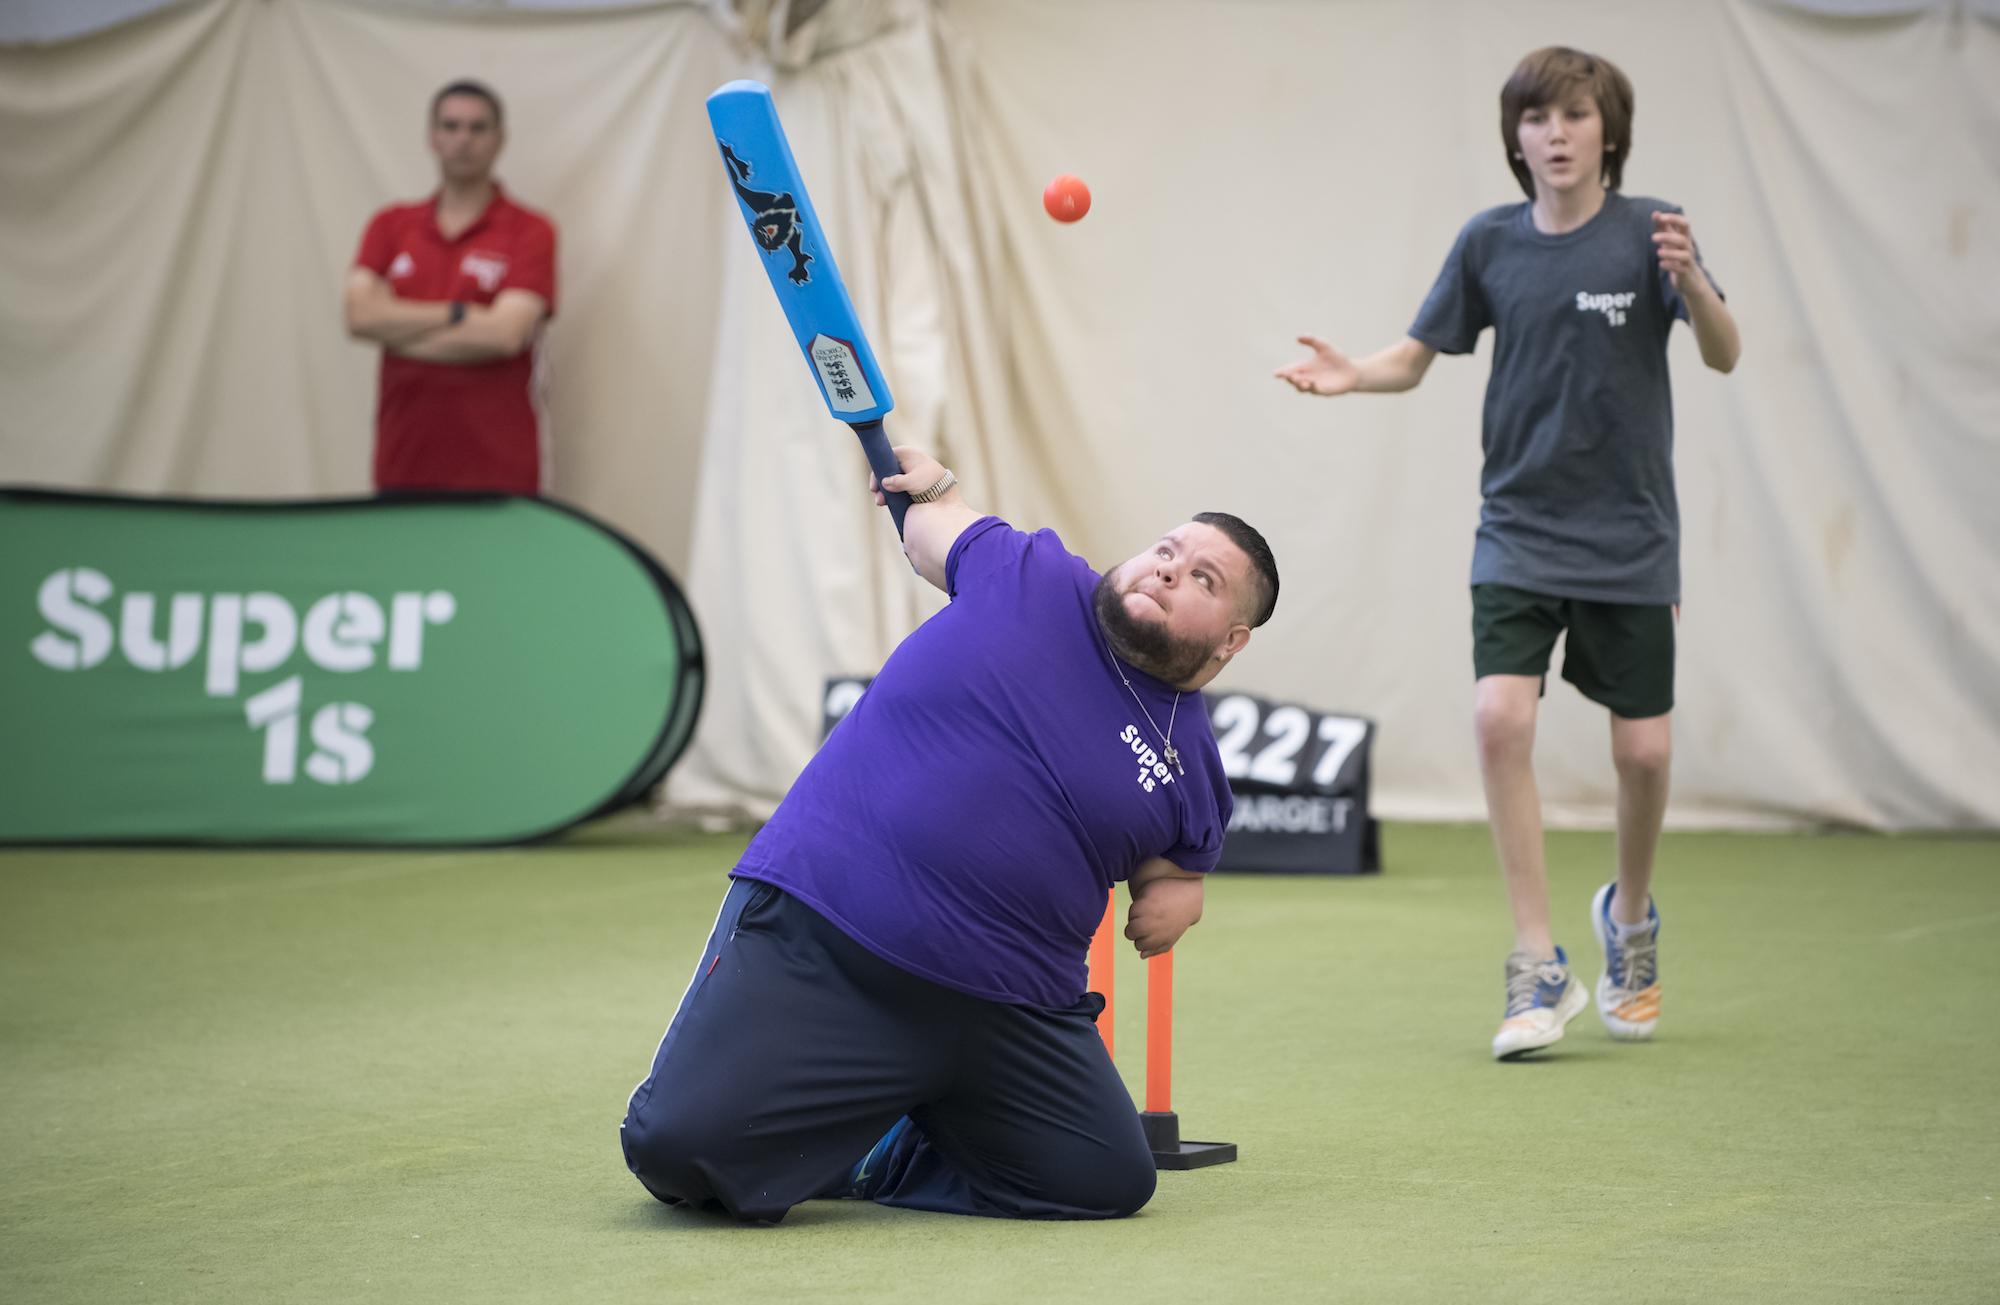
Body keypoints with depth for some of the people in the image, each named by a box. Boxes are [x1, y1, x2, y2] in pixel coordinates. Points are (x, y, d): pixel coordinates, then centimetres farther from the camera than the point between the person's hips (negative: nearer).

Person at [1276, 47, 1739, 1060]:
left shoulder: (1647, 231, -6)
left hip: (1628, 538, -1)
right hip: (1518, 532, 1)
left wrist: (1689, 280, -34)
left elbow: (1723, 356, -14)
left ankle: (1629, 917, 32)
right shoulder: (1490, 242, 1)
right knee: (1501, 718, -18)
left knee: (1644, 750, 0)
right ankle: (1539, 969, -9)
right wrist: (1352, 375, -11)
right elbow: (1418, 355, 9)